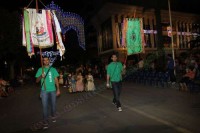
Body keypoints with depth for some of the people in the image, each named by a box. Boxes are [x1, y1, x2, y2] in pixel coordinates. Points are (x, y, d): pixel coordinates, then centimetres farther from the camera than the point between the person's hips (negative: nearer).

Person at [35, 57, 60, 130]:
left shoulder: (53, 69, 6)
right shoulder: (40, 70, 4)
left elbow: (56, 80, 7)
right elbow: (37, 81, 3)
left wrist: (58, 89, 2)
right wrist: (41, 76, -18)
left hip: (53, 90, 1)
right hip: (44, 91, -1)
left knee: (53, 104, 13)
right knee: (45, 106, -2)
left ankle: (53, 116, 36)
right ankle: (45, 122, 6)